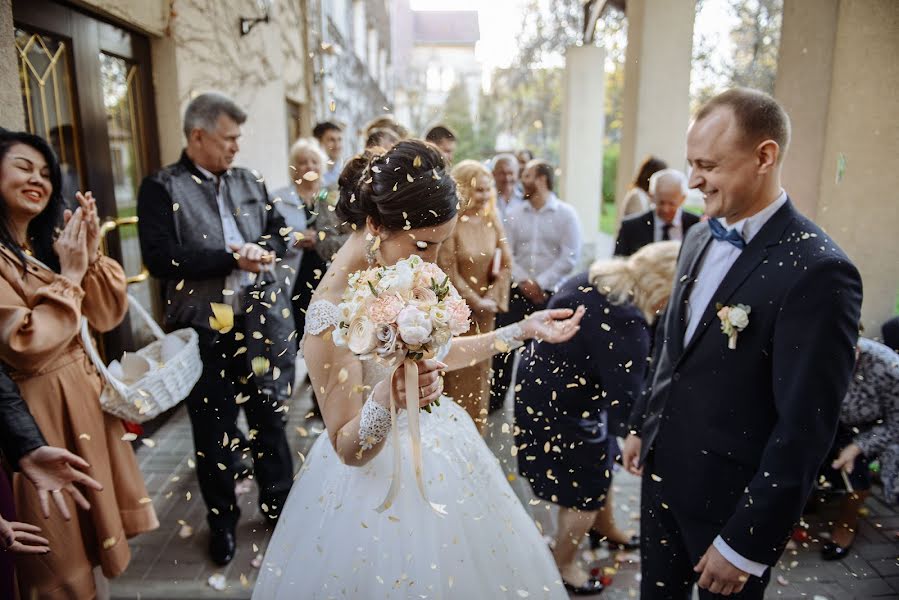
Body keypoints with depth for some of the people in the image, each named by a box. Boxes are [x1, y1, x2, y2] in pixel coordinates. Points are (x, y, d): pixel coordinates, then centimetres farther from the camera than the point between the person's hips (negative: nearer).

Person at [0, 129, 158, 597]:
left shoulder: (50, 242, 9)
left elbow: (107, 315, 3)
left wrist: (92, 256, -11)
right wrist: (68, 276, -18)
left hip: (86, 396, 8)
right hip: (39, 412, -7)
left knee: (92, 513, 22)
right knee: (59, 562, 11)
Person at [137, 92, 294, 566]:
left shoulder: (249, 182, 11)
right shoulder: (162, 188, -4)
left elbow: (279, 230, 13)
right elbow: (159, 258, -15)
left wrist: (262, 251, -9)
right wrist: (232, 257, -16)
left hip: (263, 321, 4)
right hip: (206, 330, -3)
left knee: (270, 418, 15)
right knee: (213, 428, 12)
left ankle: (278, 504, 35)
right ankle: (222, 520, 32)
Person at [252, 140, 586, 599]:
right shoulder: (333, 311, -27)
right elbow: (348, 449, -21)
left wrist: (524, 330, 4)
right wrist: (384, 400, -41)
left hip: (442, 451, 7)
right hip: (383, 479, -7)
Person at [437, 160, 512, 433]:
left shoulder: (491, 219, 1)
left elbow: (506, 264, 3)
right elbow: (449, 274, -17)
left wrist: (492, 298, -7)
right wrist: (476, 302, -11)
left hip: (485, 310, 5)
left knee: (480, 372, 16)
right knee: (456, 375, 8)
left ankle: (476, 428, 34)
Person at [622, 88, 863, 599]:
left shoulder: (818, 271, -22)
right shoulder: (700, 239, 2)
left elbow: (805, 430, -22)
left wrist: (746, 545, -17)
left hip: (731, 497, -6)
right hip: (662, 471, 7)